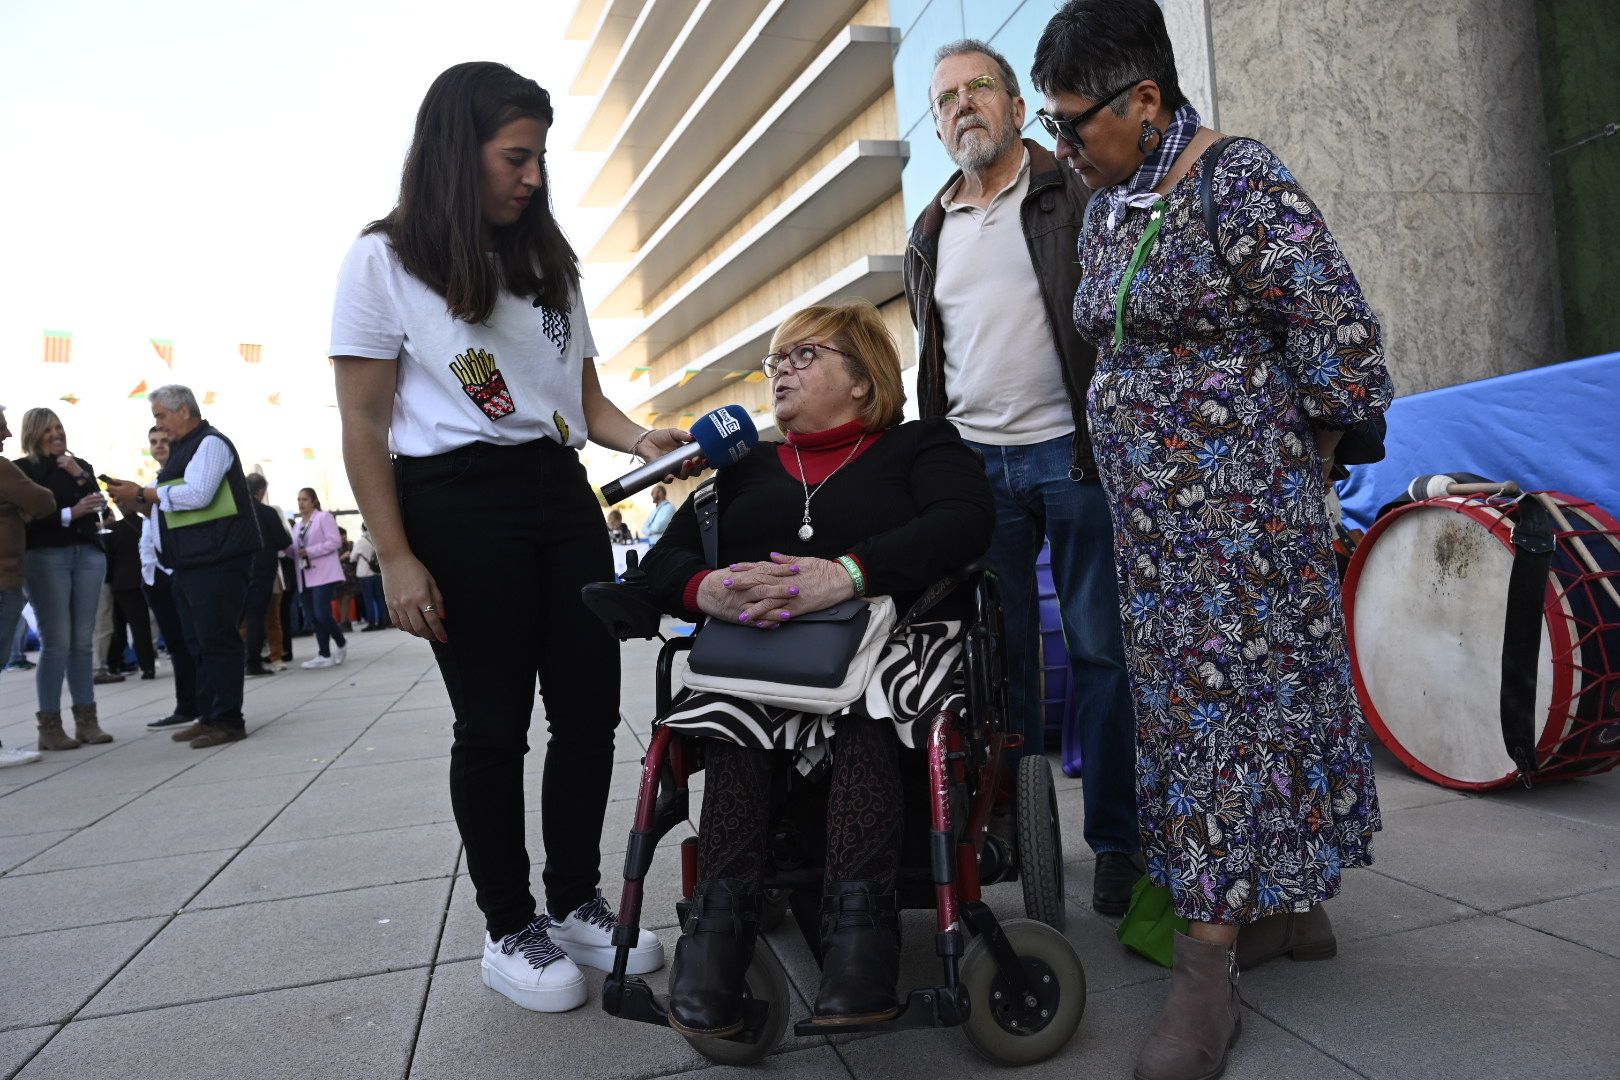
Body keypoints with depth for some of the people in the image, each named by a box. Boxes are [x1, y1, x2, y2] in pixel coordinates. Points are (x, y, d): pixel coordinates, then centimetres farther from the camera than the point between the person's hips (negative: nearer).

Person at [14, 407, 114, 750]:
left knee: (83, 641, 4)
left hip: (89, 554, 4)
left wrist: (80, 476, -7)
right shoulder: (22, 469, 3)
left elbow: (100, 507, 5)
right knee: (56, 642, -9)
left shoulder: (81, 465, 16)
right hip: (45, 557, -4)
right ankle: (49, 726, -4)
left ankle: (86, 720, 7)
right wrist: (69, 514, -17)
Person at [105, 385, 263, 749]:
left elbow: (197, 495, -19)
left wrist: (142, 493, -11)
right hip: (190, 561, 10)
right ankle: (208, 716, 18)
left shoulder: (210, 443, -8)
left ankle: (227, 721, -6)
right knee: (198, 642, 12)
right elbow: (173, 499, 25)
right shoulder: (184, 448, 22)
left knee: (217, 639, -9)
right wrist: (139, 495, 9)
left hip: (216, 558, -10)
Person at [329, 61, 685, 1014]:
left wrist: (645, 440, -3)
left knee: (590, 710, 5)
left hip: (560, 493, 6)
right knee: (494, 725, 1)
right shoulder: (386, 261, 0)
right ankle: (509, 928, 17)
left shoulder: (549, 265, 18)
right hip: (458, 503, -5)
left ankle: (576, 901, 22)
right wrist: (397, 560, -11)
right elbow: (364, 425, -4)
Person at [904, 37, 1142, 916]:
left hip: (1075, 453, -4)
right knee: (1000, 654, 7)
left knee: (1100, 650, 0)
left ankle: (1116, 841, 10)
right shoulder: (929, 234, 18)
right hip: (976, 464, 4)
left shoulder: (1077, 196, 4)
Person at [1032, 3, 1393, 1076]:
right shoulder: (1106, 211, 12)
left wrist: (1296, 463, -4)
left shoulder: (1239, 185, -13)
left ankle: (1209, 966, 4)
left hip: (1240, 504, -8)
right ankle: (1288, 907, 27)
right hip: (1152, 512, 8)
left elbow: (1342, 337, -14)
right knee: (1189, 699, 11)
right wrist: (1138, 461, 16)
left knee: (1230, 702, -4)